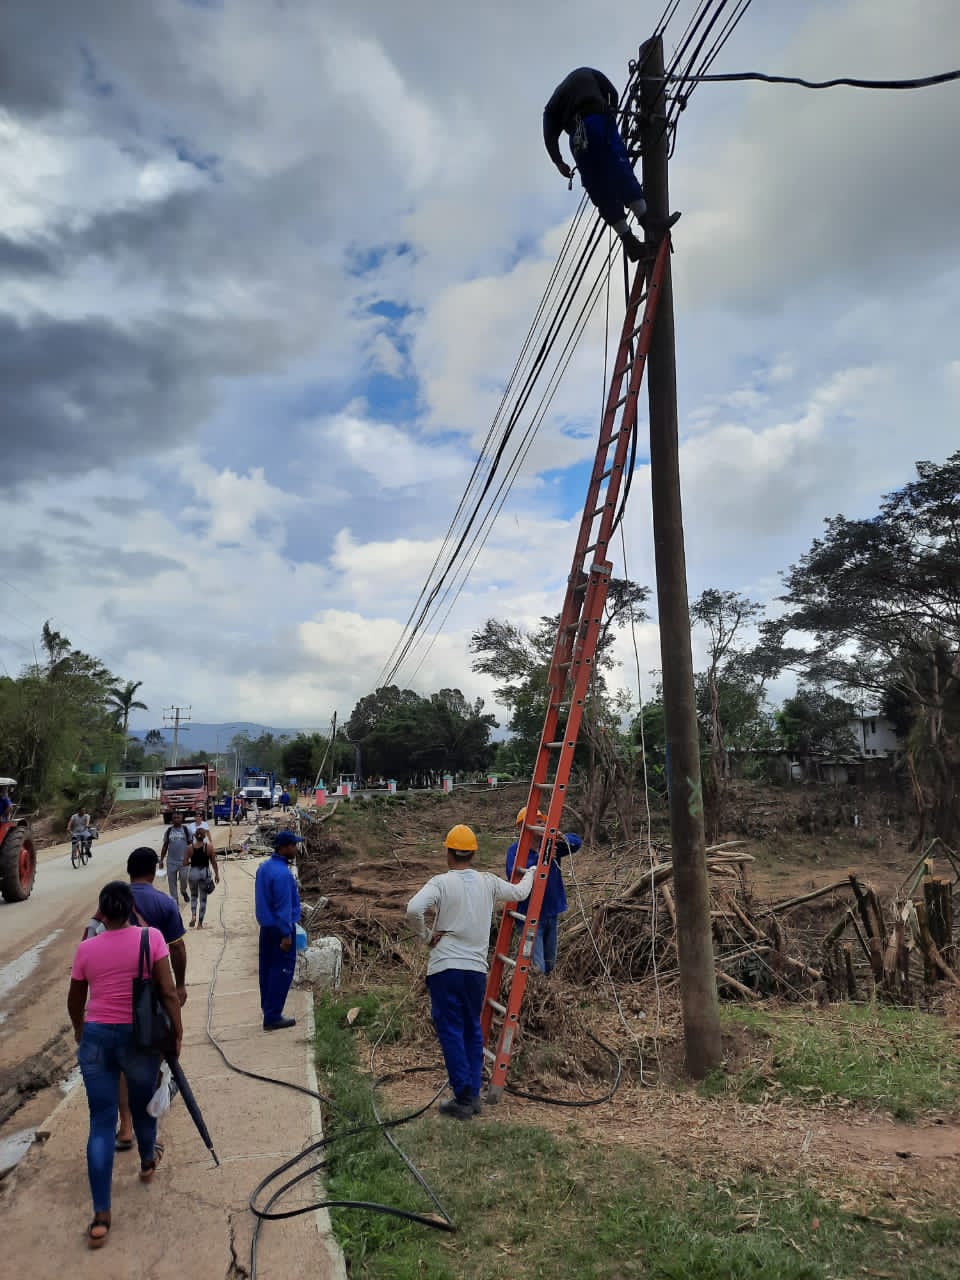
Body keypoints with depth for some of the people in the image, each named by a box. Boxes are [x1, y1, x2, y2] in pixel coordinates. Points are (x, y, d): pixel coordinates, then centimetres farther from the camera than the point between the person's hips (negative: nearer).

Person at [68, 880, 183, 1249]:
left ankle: (100, 1217, 4)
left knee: (101, 1122, 7)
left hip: (96, 1038, 1)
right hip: (139, 1037, -1)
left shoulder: (86, 948, -2)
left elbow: (75, 1002, 12)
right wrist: (177, 1033, -2)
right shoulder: (151, 938, -11)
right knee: (142, 1106, 24)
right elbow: (168, 992, -12)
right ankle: (148, 1162, 50)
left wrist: (80, 1031, 31)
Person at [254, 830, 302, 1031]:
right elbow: (284, 907, -23)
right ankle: (272, 1017, 2)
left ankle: (268, 1008, 28)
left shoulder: (263, 867, 5)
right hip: (280, 928, -9)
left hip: (266, 926, 9)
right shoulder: (282, 874, -24)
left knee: (267, 967, 16)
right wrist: (286, 934, -18)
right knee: (282, 970, -2)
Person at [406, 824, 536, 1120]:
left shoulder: (441, 883, -10)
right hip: (476, 969, 4)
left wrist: (426, 935, -7)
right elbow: (519, 893, 21)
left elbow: (413, 909, -25)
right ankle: (473, 1095, 22)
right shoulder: (488, 882, 3)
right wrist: (531, 873, 41)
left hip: (444, 968, -4)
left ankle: (463, 1099, 3)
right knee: (473, 1031, 17)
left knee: (451, 1032, 3)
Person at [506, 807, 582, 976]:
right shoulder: (515, 850, -12)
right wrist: (540, 857, -34)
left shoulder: (550, 844, 3)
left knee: (550, 966, 19)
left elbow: (577, 842, -2)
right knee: (536, 969, -11)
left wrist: (563, 838, -24)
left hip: (552, 913, 6)